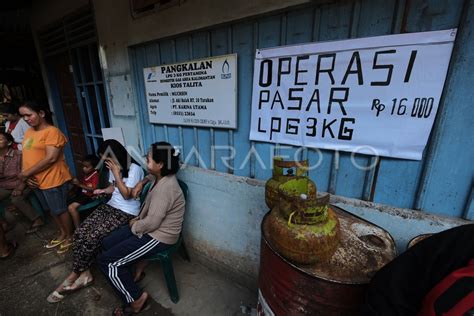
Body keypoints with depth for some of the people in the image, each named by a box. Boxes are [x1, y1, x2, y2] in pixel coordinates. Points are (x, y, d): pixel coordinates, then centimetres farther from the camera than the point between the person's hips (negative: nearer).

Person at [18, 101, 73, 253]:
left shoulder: (52, 131, -15)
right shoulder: (28, 132, 11)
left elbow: (51, 158, -21)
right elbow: (26, 155, 10)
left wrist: (25, 173, -14)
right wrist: (26, 176, -3)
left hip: (53, 180, -8)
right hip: (36, 181, 8)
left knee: (60, 210, 6)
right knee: (52, 210, 20)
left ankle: (69, 237, 24)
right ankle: (62, 233, 37)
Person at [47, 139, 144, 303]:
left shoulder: (134, 169, -17)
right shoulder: (113, 168, 8)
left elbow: (127, 194, -19)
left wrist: (116, 173, -21)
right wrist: (103, 190, 3)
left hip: (126, 213, -8)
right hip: (110, 206, 8)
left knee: (92, 237, -16)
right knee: (80, 233, -9)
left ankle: (75, 275, 8)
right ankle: (84, 273, 0)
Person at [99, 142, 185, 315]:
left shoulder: (165, 187, -31)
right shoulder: (161, 179, 2)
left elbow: (151, 223, -26)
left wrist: (134, 227, -7)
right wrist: (137, 220, 5)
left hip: (159, 237, -10)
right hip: (152, 227, 10)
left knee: (106, 260, -3)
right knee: (107, 243, 13)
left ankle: (136, 299, 13)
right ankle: (126, 279, 26)